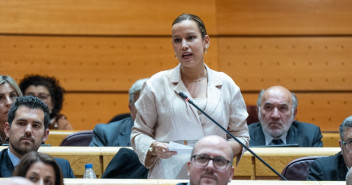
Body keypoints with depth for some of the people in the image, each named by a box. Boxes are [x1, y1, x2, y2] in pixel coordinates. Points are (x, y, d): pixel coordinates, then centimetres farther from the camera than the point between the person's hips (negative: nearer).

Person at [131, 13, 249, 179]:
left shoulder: (226, 85, 13)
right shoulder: (157, 84, 9)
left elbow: (241, 135, 17)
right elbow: (139, 133, 13)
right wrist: (154, 148, -8)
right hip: (167, 176, -1)